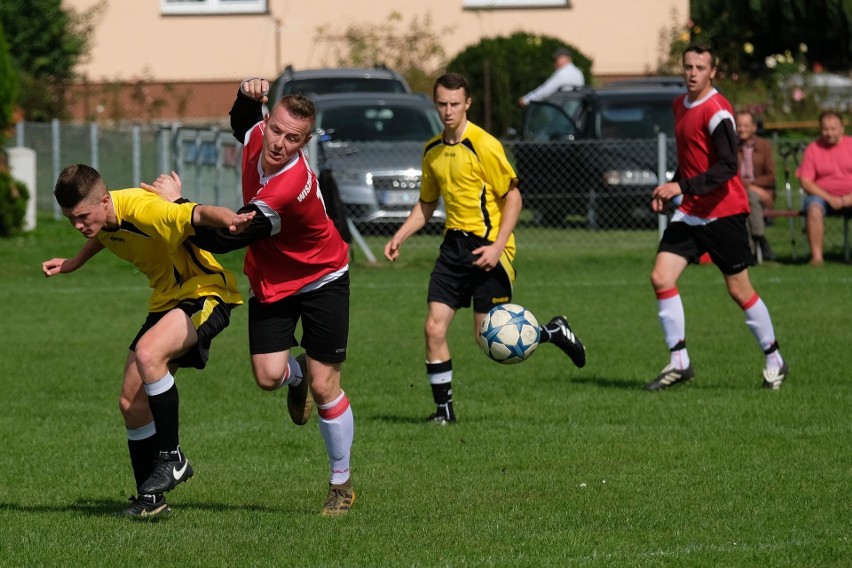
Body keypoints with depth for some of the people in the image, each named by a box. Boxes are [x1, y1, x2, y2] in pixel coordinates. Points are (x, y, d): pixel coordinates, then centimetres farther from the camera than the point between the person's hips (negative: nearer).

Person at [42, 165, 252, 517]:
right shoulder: (99, 217, -3)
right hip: (166, 300, 9)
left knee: (147, 353, -35)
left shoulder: (143, 210, -30)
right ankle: (150, 499, 16)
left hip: (205, 293, -9)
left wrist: (230, 220, -66)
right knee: (132, 403, 4)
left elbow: (198, 213, -46)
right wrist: (73, 263, 15)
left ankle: (172, 458, -20)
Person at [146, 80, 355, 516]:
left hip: (322, 282, -6)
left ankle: (341, 483, 13)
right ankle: (296, 375, 30)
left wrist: (176, 202, -25)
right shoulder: (257, 137, -15)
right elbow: (241, 120, 14)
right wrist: (248, 95, -9)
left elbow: (223, 238, -34)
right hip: (270, 282, 6)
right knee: (268, 375, -10)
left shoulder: (290, 189, -37)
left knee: (324, 386, -5)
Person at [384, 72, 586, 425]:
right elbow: (426, 204, 22)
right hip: (453, 245, 6)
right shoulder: (433, 151, 9)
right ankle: (443, 409, 8)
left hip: (487, 248, -6)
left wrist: (498, 246, -19)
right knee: (434, 329, -3)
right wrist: (400, 237, 8)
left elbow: (513, 197, -10)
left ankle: (552, 333, 19)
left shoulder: (484, 146, -13)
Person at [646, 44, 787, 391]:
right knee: (661, 277, -7)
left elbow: (727, 167, -23)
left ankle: (774, 361, 17)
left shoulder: (716, 110, -15)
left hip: (723, 212, -8)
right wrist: (669, 188, 13)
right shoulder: (680, 105, 11)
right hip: (690, 212, 8)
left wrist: (682, 187, -28)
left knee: (739, 289, 0)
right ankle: (679, 363, -1)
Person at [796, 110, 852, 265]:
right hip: (823, 196, 0)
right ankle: (816, 255, -36)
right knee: (813, 208, -33)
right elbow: (805, 182, -4)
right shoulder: (813, 149, 2)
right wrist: (829, 198, -14)